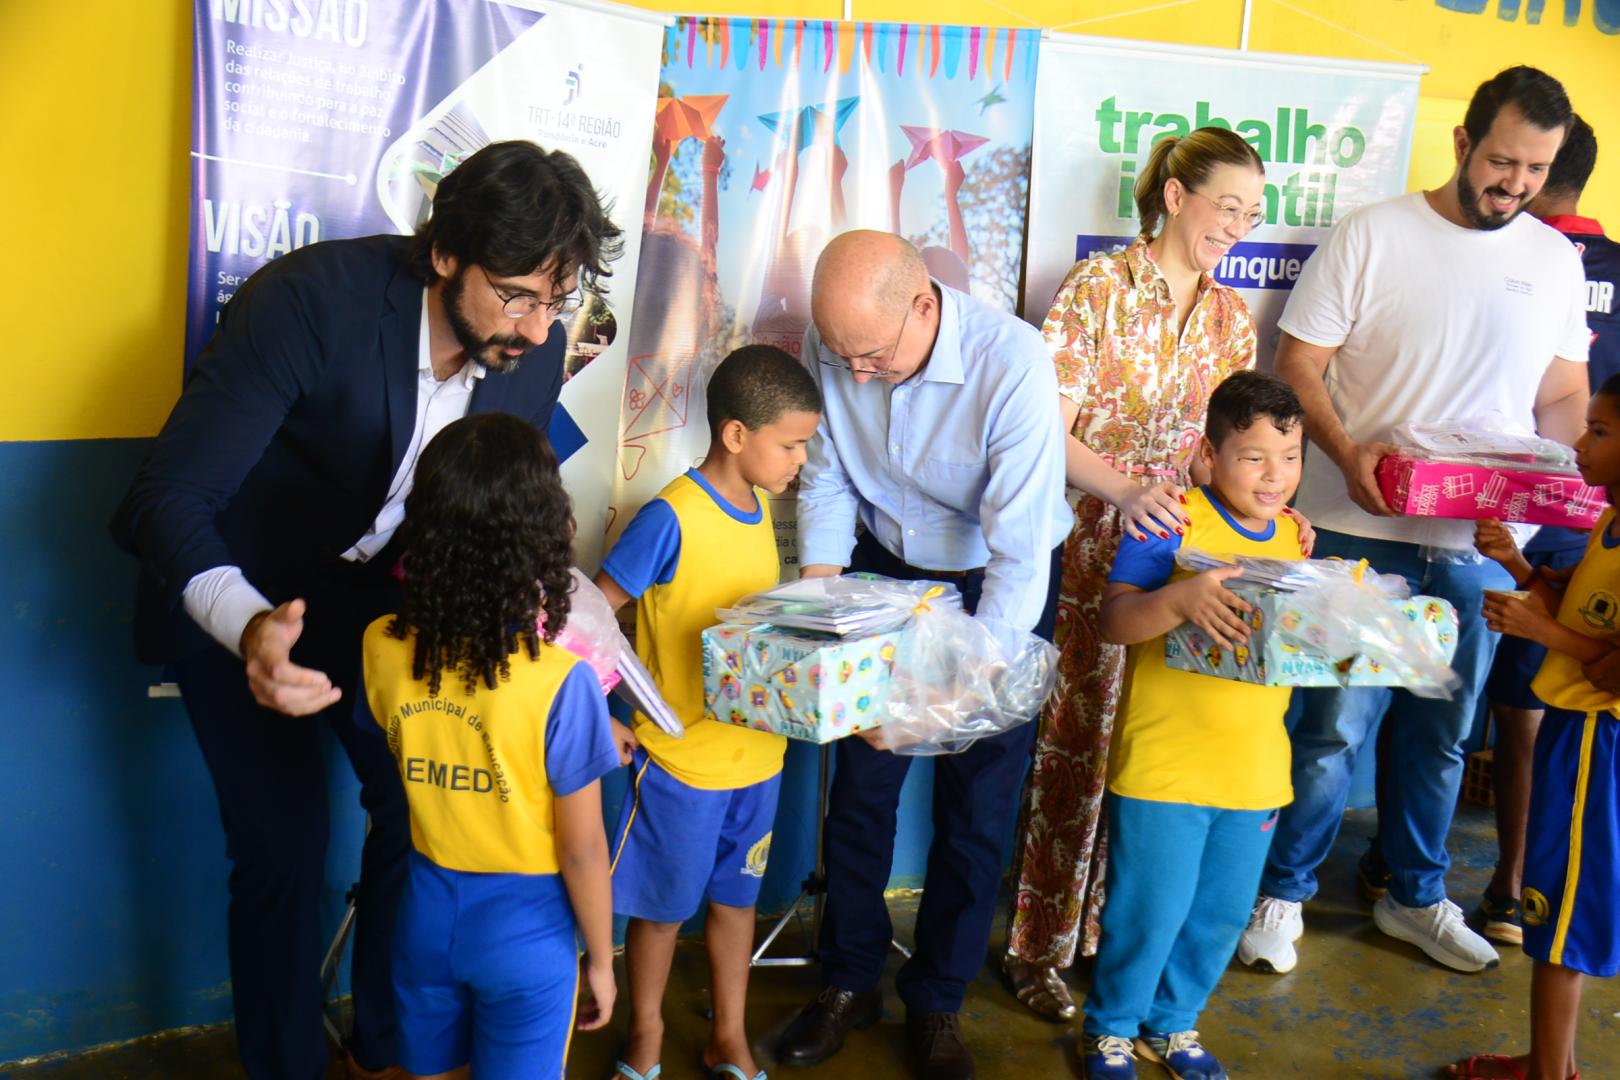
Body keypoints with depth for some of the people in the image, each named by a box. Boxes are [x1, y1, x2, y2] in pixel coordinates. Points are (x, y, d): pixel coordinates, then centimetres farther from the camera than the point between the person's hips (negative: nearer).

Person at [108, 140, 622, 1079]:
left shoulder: (534, 347, -14)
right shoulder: (311, 300, -31)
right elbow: (167, 498, -31)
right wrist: (250, 627, -49)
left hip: (379, 586, 5)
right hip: (237, 593, -4)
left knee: (422, 804, 3)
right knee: (285, 839, -6)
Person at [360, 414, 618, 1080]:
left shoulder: (382, 648, -13)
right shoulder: (559, 682, -26)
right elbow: (581, 851, -17)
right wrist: (600, 958, -1)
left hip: (426, 915, 4)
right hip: (524, 930, -4)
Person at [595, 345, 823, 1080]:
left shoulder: (759, 504, 1)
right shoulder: (672, 517, -21)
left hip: (757, 750, 6)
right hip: (683, 756, -6)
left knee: (735, 897, 20)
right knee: (663, 904, 14)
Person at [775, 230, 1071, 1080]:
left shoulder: (1013, 364, -31)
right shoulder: (833, 344, -17)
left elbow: (1020, 549, -31)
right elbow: (826, 477, -3)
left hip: (999, 585, -3)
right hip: (884, 566, 3)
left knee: (976, 800, 4)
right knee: (860, 778, 6)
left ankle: (936, 1002, 24)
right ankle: (848, 983, 27)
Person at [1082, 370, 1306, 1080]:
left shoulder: (1294, 538, 8)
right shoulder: (1174, 527, -12)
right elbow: (1112, 619, -20)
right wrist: (1181, 599, -35)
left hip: (1254, 770, 6)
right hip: (1164, 765, -6)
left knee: (1222, 913, 17)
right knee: (1150, 909, 3)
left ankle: (1173, 1021, 40)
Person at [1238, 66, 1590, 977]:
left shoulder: (1556, 260, 10)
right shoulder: (1374, 235, -3)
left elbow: (1566, 395, 15)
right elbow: (1299, 363, -5)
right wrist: (1347, 452, -21)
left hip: (1480, 545, 4)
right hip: (1360, 534, -4)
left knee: (1443, 733, 15)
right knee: (1334, 729, -1)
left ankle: (1416, 897, 34)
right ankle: (1283, 894, 18)